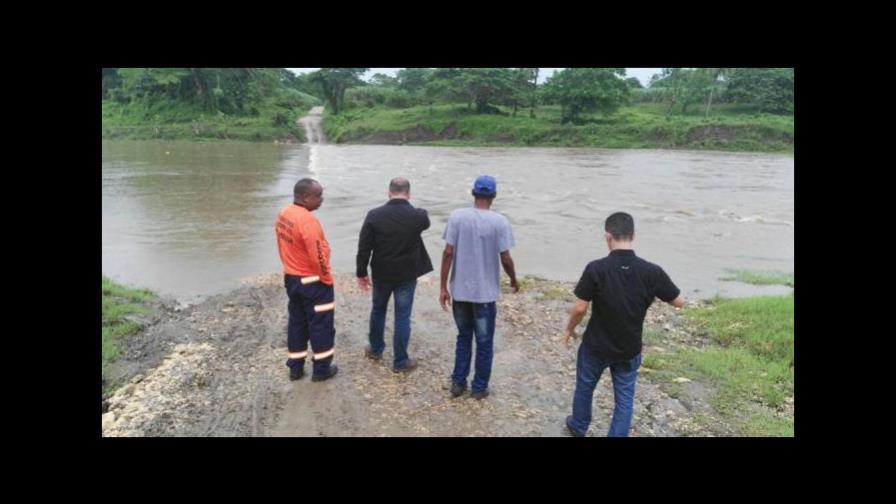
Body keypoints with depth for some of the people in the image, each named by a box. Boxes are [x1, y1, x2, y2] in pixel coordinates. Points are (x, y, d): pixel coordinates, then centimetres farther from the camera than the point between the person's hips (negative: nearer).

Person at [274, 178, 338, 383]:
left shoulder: (283, 215, 3)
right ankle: (321, 369, 17)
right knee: (321, 325, 6)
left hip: (291, 278, 9)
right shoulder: (307, 220, -26)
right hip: (313, 282, -8)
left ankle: (296, 367, 26)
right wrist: (327, 279, -10)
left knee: (297, 322, 17)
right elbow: (318, 256, -24)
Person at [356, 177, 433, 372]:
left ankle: (376, 349, 39)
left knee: (378, 310, 23)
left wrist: (361, 273, 3)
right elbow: (426, 223, 14)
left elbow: (363, 248, -9)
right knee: (402, 317, 8)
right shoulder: (418, 216, -12)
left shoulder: (374, 215, -12)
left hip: (381, 274, 1)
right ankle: (400, 361, 17)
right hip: (407, 276, -1)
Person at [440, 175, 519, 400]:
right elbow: (506, 259, -9)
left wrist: (443, 287, -1)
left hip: (460, 290, 2)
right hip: (485, 292, -2)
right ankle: (479, 387, 22)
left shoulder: (456, 216, -6)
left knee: (463, 337, 20)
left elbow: (448, 253, -8)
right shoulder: (500, 221, -10)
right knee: (484, 342, 13)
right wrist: (514, 281, 10)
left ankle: (458, 382, 25)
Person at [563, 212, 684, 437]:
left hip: (596, 346, 0)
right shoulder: (652, 272, -16)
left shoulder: (596, 269, -22)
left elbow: (580, 308, -17)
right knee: (625, 397, 18)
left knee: (584, 387, 24)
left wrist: (570, 329, 2)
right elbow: (679, 302, -3)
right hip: (630, 350, 1)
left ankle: (578, 427, 46)